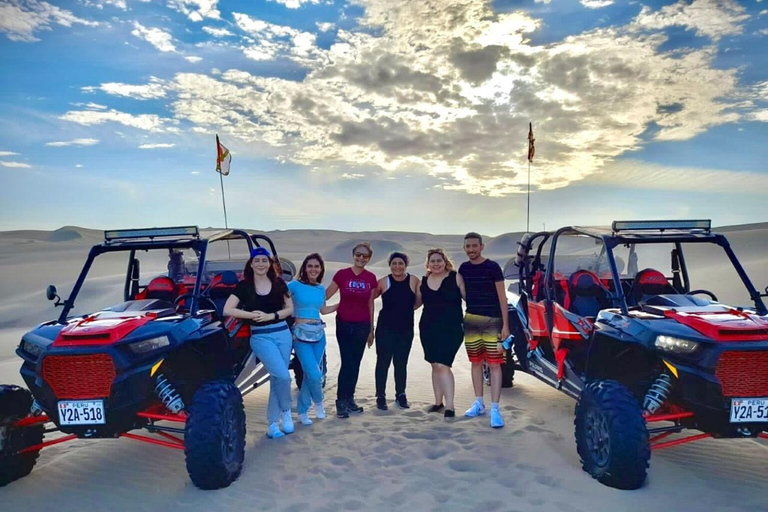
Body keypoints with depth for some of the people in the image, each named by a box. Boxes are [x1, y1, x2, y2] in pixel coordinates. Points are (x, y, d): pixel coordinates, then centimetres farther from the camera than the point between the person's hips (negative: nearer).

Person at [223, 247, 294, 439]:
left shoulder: (278, 284, 5)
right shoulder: (244, 286, -1)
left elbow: (290, 309, 4)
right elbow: (227, 310, -8)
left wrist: (271, 316, -11)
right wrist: (252, 314, -15)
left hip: (283, 334, 3)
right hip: (260, 337, -3)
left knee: (276, 378, 6)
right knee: (282, 375, -16)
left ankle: (272, 423, 19)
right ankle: (286, 411, 11)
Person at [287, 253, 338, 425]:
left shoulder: (321, 289, 10)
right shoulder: (294, 285, -6)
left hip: (319, 333, 5)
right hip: (301, 334, -5)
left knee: (310, 374, 9)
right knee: (314, 374, -10)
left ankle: (302, 412, 24)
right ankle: (318, 402, 21)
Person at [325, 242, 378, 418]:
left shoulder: (371, 278, 3)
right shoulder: (342, 274, -5)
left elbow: (370, 305, 8)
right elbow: (326, 295, -1)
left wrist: (371, 330, 11)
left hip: (362, 326, 3)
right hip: (344, 324, -3)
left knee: (355, 363, 10)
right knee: (347, 362, -6)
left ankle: (349, 399, 23)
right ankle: (341, 401, 5)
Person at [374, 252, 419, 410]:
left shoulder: (413, 281, -4)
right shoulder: (383, 282, -6)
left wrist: (406, 309, -3)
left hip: (406, 330, 1)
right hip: (385, 329, -1)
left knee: (401, 363, 13)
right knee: (383, 363, 5)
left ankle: (401, 395, 27)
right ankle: (381, 396, 18)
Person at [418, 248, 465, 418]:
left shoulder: (455, 278, -4)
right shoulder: (423, 281, 8)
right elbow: (416, 303, 18)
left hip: (451, 328, -5)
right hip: (428, 328, 5)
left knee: (443, 365, -13)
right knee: (435, 366, 12)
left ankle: (450, 406, -6)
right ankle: (438, 402, 26)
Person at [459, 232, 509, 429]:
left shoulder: (492, 267, -6)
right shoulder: (464, 268, 7)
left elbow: (502, 297, -6)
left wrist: (505, 325, -10)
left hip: (492, 321, -5)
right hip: (471, 321, 5)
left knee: (495, 365, -3)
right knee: (476, 363, 12)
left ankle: (495, 409, 1)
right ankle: (479, 403, 24)